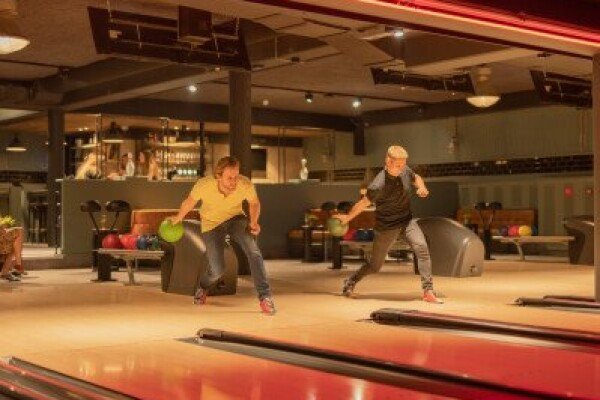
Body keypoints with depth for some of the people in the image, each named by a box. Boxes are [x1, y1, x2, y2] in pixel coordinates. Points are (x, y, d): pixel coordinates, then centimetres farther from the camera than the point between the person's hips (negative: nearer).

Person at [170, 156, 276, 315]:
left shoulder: (246, 185, -30)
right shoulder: (204, 185, -32)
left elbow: (254, 203, -5)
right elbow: (190, 201, -7)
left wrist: (254, 222, -22)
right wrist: (178, 218, 9)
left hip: (236, 218, 1)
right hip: (212, 224, -1)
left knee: (253, 251, -27)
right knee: (217, 270, -5)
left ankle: (265, 297, -18)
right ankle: (203, 287, 34)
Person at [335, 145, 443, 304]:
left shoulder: (405, 171, -8)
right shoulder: (378, 185, -25)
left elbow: (416, 178, 15)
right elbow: (365, 202, -9)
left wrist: (421, 187, -8)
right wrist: (347, 217, 4)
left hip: (406, 220, 4)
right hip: (386, 226, -4)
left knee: (421, 247, -21)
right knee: (375, 265, 7)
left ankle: (428, 292, -19)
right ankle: (350, 282, 35)